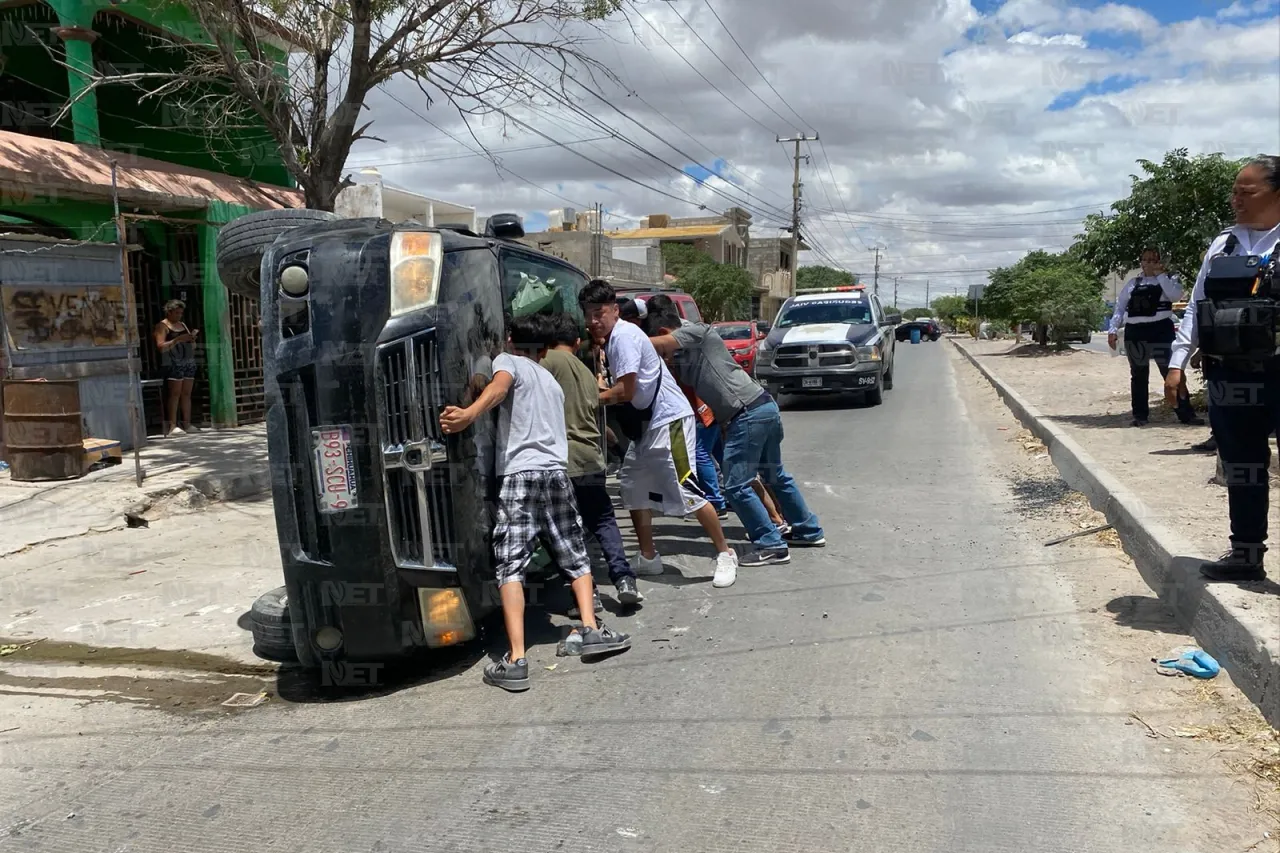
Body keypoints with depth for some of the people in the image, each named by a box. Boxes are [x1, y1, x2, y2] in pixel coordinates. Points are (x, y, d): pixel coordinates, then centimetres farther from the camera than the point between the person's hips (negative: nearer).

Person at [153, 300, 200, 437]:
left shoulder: (182, 325, 21)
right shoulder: (162, 326, 1)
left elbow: (192, 347, 24)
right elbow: (161, 347, -11)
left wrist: (192, 338, 3)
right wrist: (178, 339, -19)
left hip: (189, 362, 7)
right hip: (173, 364, -7)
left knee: (187, 393, 4)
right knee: (174, 393, -11)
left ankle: (187, 424, 5)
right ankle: (172, 426, -12)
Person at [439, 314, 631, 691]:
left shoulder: (506, 361, 9)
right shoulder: (551, 380, 28)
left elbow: (500, 386, -15)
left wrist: (468, 414, -32)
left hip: (520, 473, -5)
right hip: (557, 473, 5)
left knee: (511, 566, -7)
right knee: (575, 557, 21)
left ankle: (516, 660, -15)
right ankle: (591, 629, 13)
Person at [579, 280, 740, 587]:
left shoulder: (624, 335, -16)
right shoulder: (611, 339, 13)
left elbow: (625, 392, -18)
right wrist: (603, 388, 2)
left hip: (669, 418, -10)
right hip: (647, 423, 10)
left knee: (685, 490, -10)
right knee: (633, 483, 10)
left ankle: (725, 554, 2)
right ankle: (648, 558, 18)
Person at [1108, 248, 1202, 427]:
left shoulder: (1166, 280, 8)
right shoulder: (1132, 283, 15)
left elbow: (1176, 295, -13)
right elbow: (1119, 307, 13)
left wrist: (1160, 275, -7)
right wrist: (1113, 329, 1)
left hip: (1161, 330, -3)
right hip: (1134, 332, 3)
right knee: (1138, 375, 8)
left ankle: (1186, 413, 0)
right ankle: (1140, 415, 15)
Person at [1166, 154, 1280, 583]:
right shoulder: (1221, 246, 11)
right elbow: (1196, 307, 12)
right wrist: (1177, 362, 5)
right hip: (1229, 378, 5)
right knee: (1240, 469, 14)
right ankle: (1246, 553, 28)